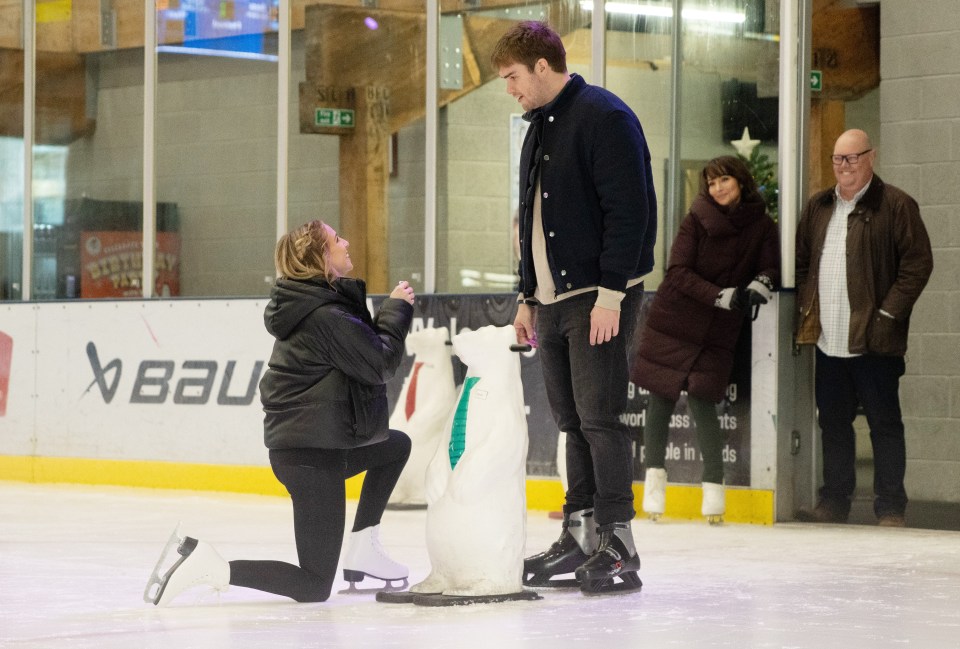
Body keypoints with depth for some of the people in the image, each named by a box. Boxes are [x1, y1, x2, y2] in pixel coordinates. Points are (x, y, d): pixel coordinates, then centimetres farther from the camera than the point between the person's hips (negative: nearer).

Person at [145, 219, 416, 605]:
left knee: (397, 445, 32)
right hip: (312, 454, -10)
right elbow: (381, 364, -14)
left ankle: (363, 550, 26)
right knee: (314, 586, -3)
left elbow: (365, 345, 20)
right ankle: (210, 569, -13)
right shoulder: (326, 317, -20)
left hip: (294, 440, 10)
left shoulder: (313, 303, 9)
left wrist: (391, 310, 6)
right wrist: (398, 308, -3)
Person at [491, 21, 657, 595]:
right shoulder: (539, 129, 18)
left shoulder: (604, 117, -11)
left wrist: (610, 293, -21)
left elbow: (629, 210, -18)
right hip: (553, 299, 9)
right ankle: (580, 535, 15)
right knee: (573, 421, 10)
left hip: (599, 296, -9)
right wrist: (528, 297, 20)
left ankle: (618, 545, -7)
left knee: (600, 418, -10)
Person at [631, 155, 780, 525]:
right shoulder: (697, 220, -6)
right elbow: (678, 272, -12)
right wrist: (722, 296, -22)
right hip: (675, 320, 0)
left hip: (719, 329, 0)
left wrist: (760, 285, -21)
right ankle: (654, 474, 15)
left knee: (701, 400, -8)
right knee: (662, 398, 2)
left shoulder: (762, 226, 0)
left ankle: (714, 487, -3)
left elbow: (770, 269, 2)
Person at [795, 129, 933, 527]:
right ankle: (834, 502, 20)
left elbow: (918, 262, -7)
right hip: (828, 341, 6)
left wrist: (890, 313, -12)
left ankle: (891, 509, 3)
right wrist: (805, 306, 9)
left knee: (884, 423, -1)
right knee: (833, 423, 12)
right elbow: (801, 261, 22)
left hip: (873, 340, -6)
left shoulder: (895, 206, -4)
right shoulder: (817, 208, 15)